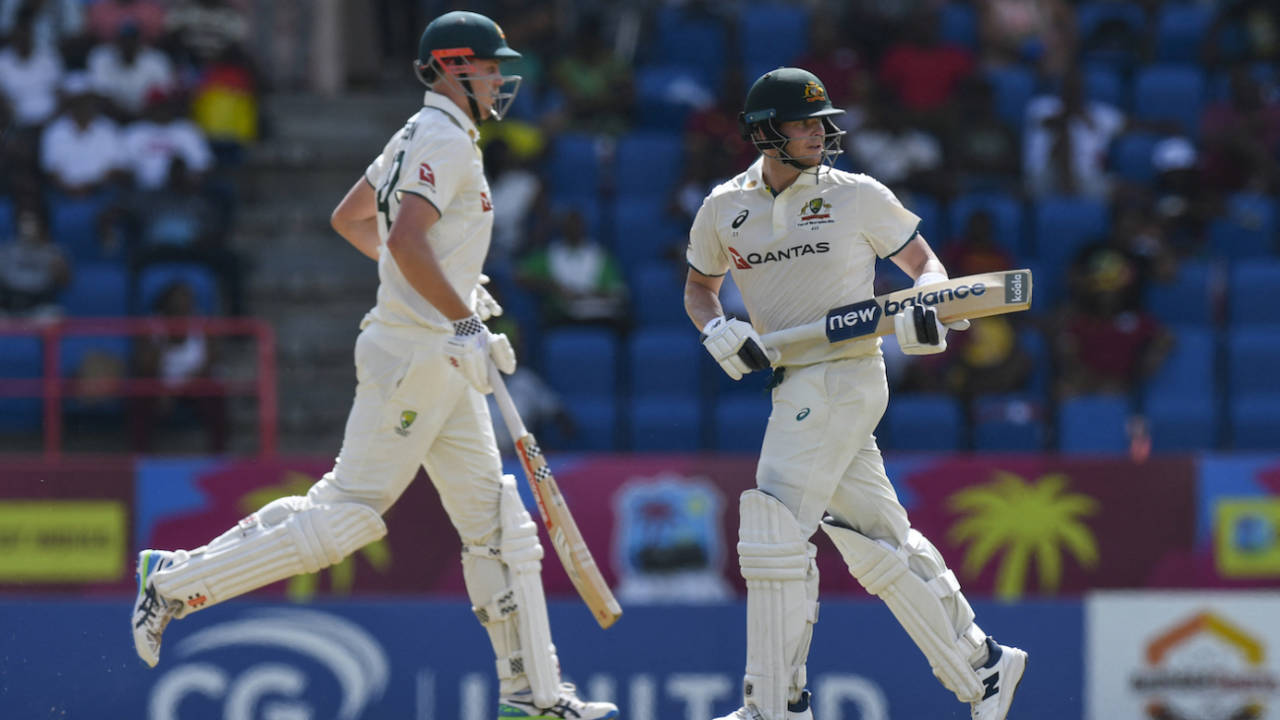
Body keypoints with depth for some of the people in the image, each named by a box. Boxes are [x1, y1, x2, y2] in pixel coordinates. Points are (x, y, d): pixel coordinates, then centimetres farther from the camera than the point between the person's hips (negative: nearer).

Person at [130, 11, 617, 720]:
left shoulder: (419, 138, 18)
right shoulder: (442, 141, -13)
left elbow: (348, 218, 27)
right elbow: (407, 241, -26)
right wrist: (465, 323, -26)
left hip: (444, 368, 11)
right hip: (414, 355, -11)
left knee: (497, 522, 7)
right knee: (348, 510, -11)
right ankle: (176, 582, -4)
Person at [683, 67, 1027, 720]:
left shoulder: (857, 196, -2)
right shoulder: (724, 209, 9)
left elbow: (924, 261, 7)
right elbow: (699, 287, 22)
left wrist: (926, 309, -14)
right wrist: (716, 329, 0)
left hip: (845, 376, -6)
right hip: (795, 389, 6)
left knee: (774, 532, -14)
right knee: (877, 544, 9)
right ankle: (981, 667, 21)